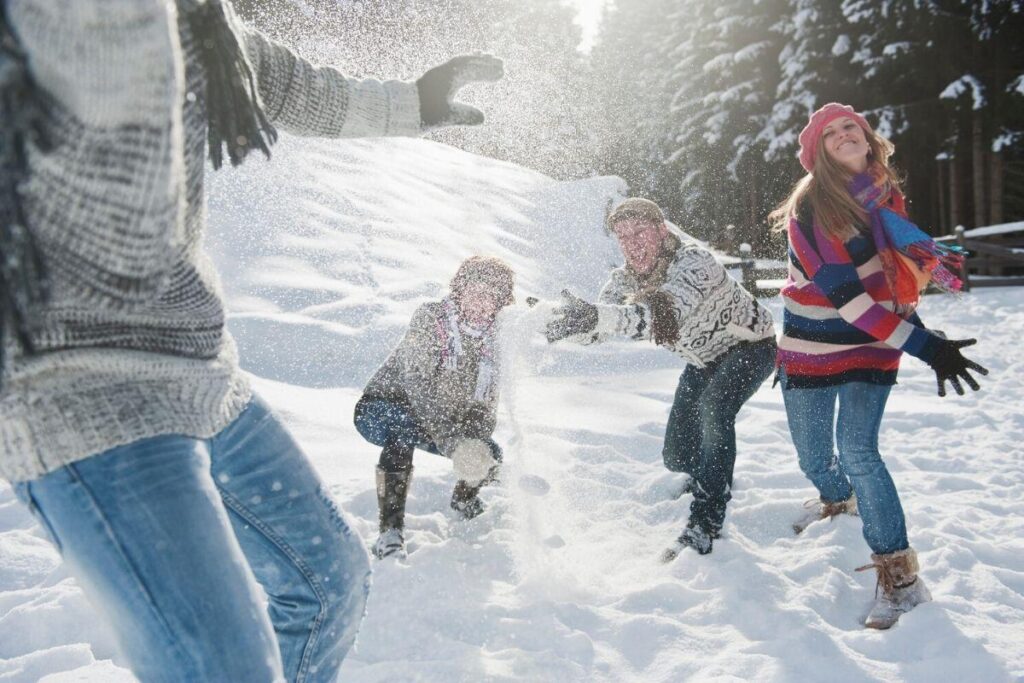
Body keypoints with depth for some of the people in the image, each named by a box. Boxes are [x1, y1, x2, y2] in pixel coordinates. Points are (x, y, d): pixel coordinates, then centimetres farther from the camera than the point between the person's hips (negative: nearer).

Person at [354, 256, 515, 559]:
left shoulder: (489, 339, -3)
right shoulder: (430, 318, -23)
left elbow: (485, 402, -5)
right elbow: (417, 386, -34)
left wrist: (476, 443, -27)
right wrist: (453, 443, -43)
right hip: (380, 409, -6)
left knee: (490, 456, -8)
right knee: (402, 434, -39)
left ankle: (464, 502, 27)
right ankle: (391, 532, -32)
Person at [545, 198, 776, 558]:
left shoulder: (693, 261, -35)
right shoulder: (625, 279, -13)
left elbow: (667, 314, -54)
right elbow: (595, 327, -23)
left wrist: (596, 315, -69)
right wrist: (570, 322, -47)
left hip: (750, 345, -7)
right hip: (704, 359, 7)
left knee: (714, 410, -35)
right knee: (677, 457, 3)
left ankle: (705, 524, -26)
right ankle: (714, 480, 39)